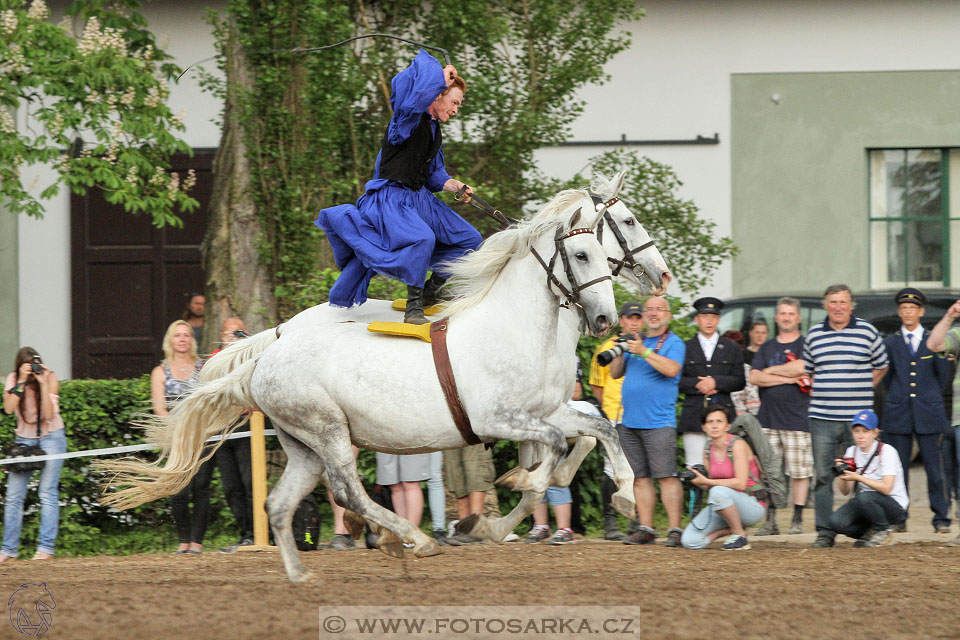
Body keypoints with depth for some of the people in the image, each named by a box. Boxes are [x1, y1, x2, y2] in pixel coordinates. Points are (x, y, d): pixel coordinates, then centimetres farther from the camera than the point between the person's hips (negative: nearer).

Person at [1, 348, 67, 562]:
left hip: (51, 437, -3)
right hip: (25, 438, 3)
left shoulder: (49, 378, -9)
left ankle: (46, 548, -11)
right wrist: (22, 382, -24)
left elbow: (49, 414, -18)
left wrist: (43, 384, -25)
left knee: (47, 493, -11)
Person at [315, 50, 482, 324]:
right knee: (422, 238, -36)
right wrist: (441, 75, -16)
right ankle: (413, 309, -28)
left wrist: (455, 186, 4)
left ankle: (431, 293, 21)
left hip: (419, 198, 9)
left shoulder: (435, 130, 17)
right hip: (391, 197, -9)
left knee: (469, 239, 9)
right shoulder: (410, 118, -10)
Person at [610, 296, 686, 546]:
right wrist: (620, 354, -1)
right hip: (629, 421, 7)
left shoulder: (673, 343, 1)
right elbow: (615, 373, 18)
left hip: (658, 422, -6)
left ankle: (675, 529, -10)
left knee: (666, 477, -10)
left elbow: (671, 369, -18)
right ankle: (645, 528, 10)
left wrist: (644, 352, -18)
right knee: (640, 478, 7)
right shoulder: (635, 341, 20)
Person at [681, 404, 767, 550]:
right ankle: (729, 530, 10)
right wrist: (698, 481, -12)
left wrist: (707, 481, -22)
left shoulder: (737, 445, -14)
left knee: (718, 492, -38)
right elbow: (710, 486, 10)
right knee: (690, 541, -12)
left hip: (752, 506, -6)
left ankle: (740, 536, -17)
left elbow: (740, 483, -23)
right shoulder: (708, 450, 6)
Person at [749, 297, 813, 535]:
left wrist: (771, 371, 1)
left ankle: (797, 519, 2)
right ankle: (770, 520, 4)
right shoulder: (766, 348, 17)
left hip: (797, 417, -4)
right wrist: (787, 378, -6)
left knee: (799, 471, -3)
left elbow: (801, 367, -13)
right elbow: (754, 377, 4)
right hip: (767, 417, 4)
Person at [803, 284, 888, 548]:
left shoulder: (867, 332, 2)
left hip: (858, 417, -2)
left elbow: (881, 367, 14)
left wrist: (860, 391, 8)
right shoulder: (814, 335, 8)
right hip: (821, 418, 2)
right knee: (823, 477, -1)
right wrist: (818, 395, 9)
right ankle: (824, 532, 3)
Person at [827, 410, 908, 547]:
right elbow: (845, 491, 2)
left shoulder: (887, 451, -12)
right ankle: (869, 533, 6)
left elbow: (886, 488, -23)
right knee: (836, 522, -22)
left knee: (864, 497, -36)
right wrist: (843, 475, -19)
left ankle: (884, 532, -9)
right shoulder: (851, 452, 4)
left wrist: (858, 477, -31)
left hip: (895, 507, -5)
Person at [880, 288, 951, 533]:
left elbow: (943, 376, 12)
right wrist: (899, 399, 11)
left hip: (929, 414, -1)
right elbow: (886, 377, 14)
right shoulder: (890, 343, 9)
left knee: (935, 468, -4)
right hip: (898, 415, 1)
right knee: (898, 469, 0)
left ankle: (941, 519, 0)